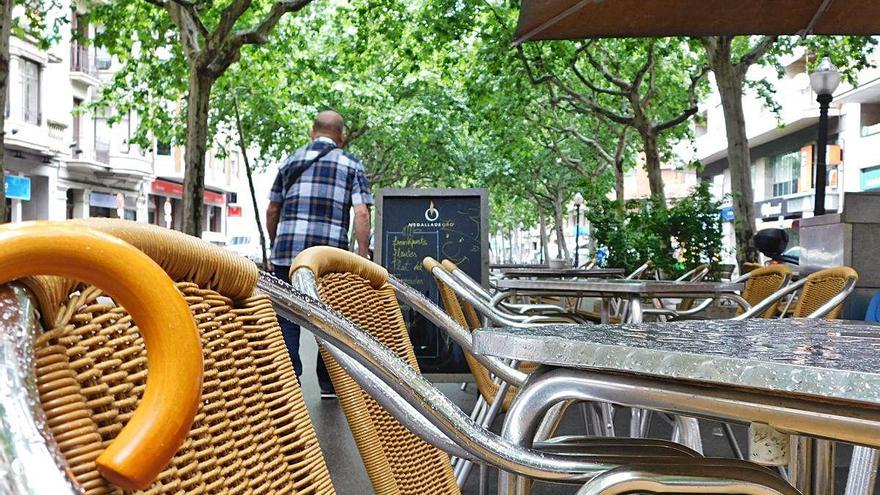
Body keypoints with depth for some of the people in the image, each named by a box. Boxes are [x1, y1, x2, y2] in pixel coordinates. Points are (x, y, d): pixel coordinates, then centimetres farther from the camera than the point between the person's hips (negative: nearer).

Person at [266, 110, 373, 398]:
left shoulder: (290, 162, 16)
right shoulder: (351, 165, 8)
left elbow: (272, 211, 18)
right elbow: (361, 214, -4)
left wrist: (275, 245, 30)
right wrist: (363, 256, -3)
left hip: (287, 251, 1)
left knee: (288, 320, 6)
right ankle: (328, 383, 19)